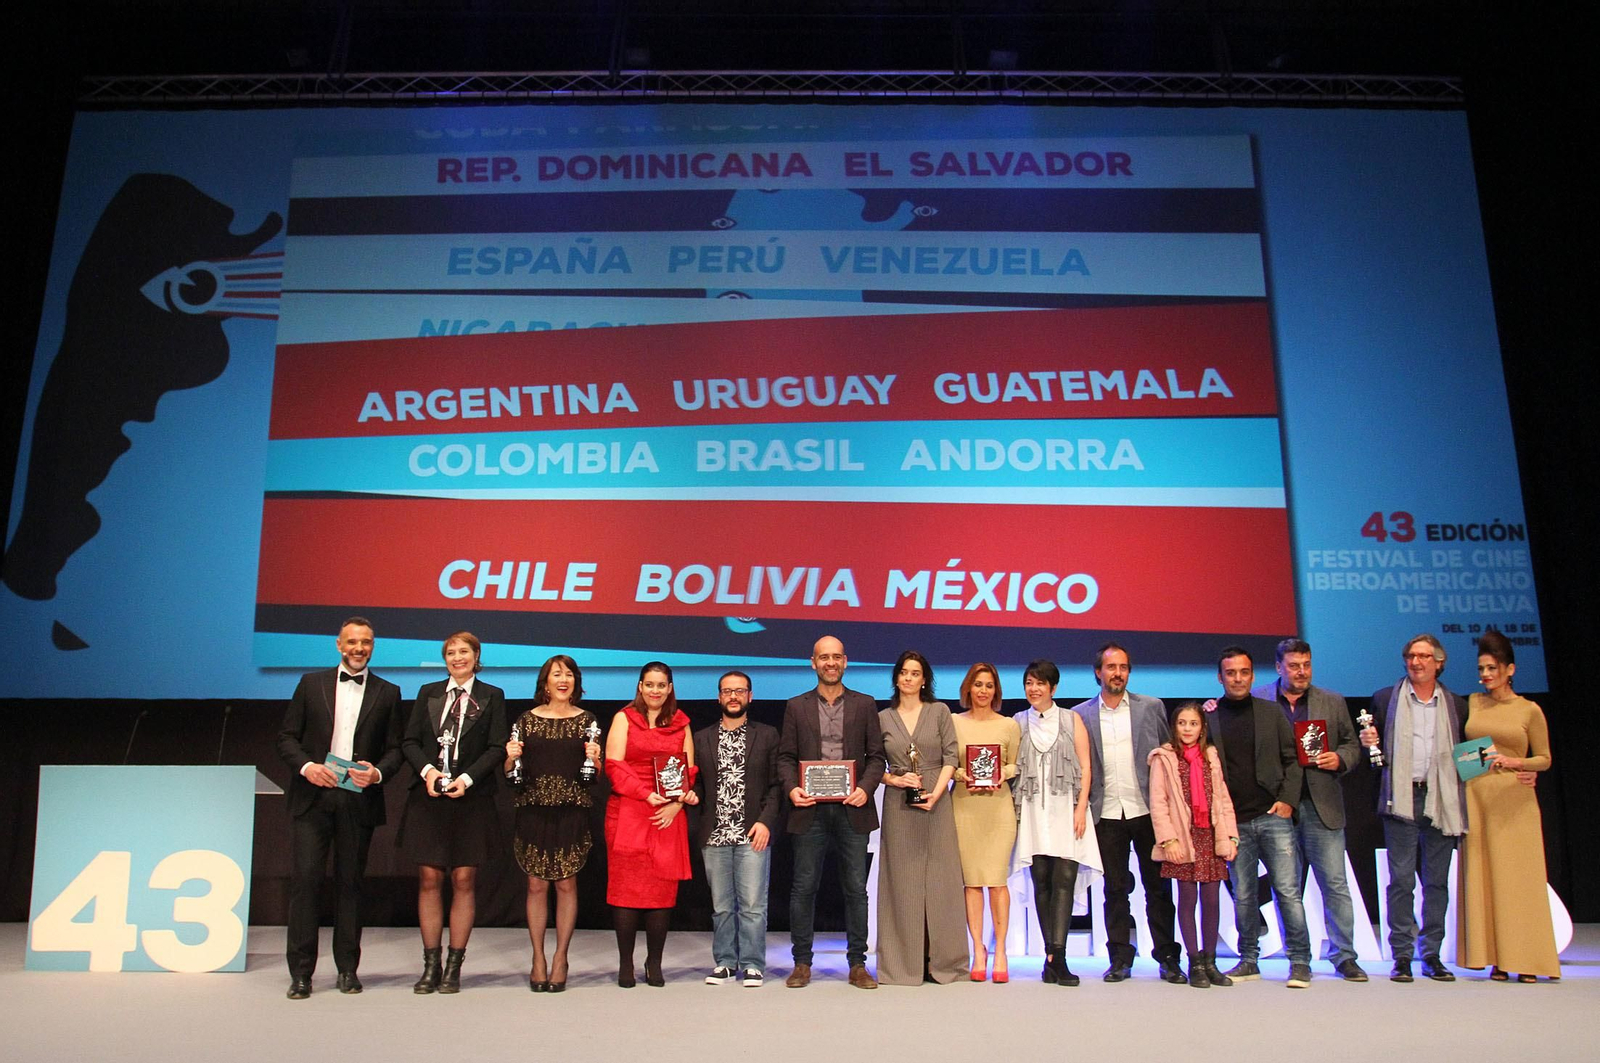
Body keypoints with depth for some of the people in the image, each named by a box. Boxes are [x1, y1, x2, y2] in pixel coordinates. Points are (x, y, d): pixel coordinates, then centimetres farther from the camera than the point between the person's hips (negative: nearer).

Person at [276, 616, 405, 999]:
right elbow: (287, 736, 6)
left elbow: (395, 748, 7)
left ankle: (347, 968, 16)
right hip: (312, 796, 0)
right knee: (304, 879, -4)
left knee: (350, 882, 6)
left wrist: (377, 773, -12)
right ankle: (300, 972, 4)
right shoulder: (312, 683, 9)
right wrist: (306, 766, -11)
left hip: (358, 799, 0)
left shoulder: (387, 693, 9)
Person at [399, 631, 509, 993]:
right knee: (429, 879, 1)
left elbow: (497, 747, -1)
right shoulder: (428, 693, 12)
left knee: (464, 881, 0)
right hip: (428, 799, 2)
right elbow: (410, 741, 7)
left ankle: (454, 967, 8)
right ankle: (430, 966, 9)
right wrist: (427, 770, -10)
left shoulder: (492, 696, 5)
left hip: (471, 800, -2)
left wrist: (467, 778, -14)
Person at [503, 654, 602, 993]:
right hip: (534, 810, 0)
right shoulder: (526, 720, 6)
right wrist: (511, 758, -11)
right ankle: (538, 957, 13)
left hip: (572, 811, 0)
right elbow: (512, 772, 10)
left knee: (566, 885, 2)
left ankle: (560, 957, 12)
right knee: (536, 884, 3)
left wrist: (593, 759, -13)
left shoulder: (587, 720, 6)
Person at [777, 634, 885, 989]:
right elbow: (785, 756, 7)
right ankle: (802, 963, 14)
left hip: (851, 809, 0)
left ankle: (857, 964, 13)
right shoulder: (797, 706, 9)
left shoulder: (864, 705, 9)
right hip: (810, 810, 0)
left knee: (856, 888, 4)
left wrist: (866, 788, -10)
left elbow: (876, 755, 6)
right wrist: (792, 788, -10)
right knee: (803, 887, 3)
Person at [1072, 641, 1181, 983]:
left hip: (1147, 810, 0)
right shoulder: (1081, 715, 5)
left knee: (1158, 887, 6)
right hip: (1107, 814, 0)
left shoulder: (1152, 707, 5)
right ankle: (1120, 958, 14)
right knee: (1115, 889, 6)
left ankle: (1167, 956, 16)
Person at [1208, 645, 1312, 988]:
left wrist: (1287, 799, -3)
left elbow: (1291, 759, 8)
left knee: (1288, 891, -3)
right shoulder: (1208, 718, 5)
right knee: (1243, 895, 6)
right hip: (1234, 821, 0)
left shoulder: (1271, 712, 8)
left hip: (1273, 815, 0)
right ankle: (1249, 960, 18)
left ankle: (1300, 962, 6)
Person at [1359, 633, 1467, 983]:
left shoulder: (1455, 705, 11)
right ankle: (1402, 956, 5)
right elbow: (1373, 746, 11)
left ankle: (1431, 954, 15)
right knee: (1401, 879, -1)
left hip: (1441, 801, 2)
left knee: (1437, 881, 6)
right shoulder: (1385, 699, 8)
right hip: (1401, 799, -1)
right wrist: (1368, 741, -10)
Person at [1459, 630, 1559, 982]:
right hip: (1476, 798, 3)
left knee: (1518, 877, -2)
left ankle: (1526, 960, 6)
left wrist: (1514, 762, -13)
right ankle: (1497, 959, 7)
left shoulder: (1530, 710, 1)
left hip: (1515, 800, -2)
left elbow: (1545, 759, 3)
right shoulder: (1472, 703, 8)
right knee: (1482, 877, 1)